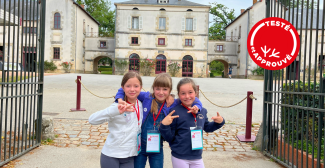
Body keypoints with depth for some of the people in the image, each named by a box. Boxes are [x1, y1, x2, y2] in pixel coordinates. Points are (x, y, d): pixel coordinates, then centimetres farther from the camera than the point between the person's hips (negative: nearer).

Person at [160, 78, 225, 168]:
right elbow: (169, 138, -9)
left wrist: (219, 122, 4)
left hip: (197, 157, 4)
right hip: (179, 158, -4)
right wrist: (164, 125, -26)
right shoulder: (175, 112, -14)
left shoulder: (202, 111, 1)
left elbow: (207, 127, 20)